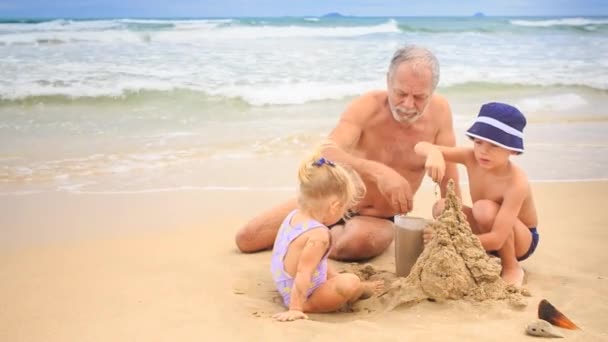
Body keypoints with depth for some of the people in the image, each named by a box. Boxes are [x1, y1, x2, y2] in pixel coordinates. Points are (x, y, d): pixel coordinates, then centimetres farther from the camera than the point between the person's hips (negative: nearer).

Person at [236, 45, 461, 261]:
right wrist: (376, 171, -56)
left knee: (356, 243, -39)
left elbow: (450, 184, -11)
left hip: (379, 220, 0)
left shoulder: (439, 111, -16)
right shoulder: (367, 107, -22)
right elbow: (326, 153, -39)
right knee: (246, 239, -3)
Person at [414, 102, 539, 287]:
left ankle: (512, 268, -11)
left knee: (485, 209, -36)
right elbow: (421, 146, -24)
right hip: (488, 233, 5)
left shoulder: (516, 183, -33)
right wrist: (434, 153, -48)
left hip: (521, 239, -5)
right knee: (442, 208, -20)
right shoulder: (472, 158, -18)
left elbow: (497, 239, -38)